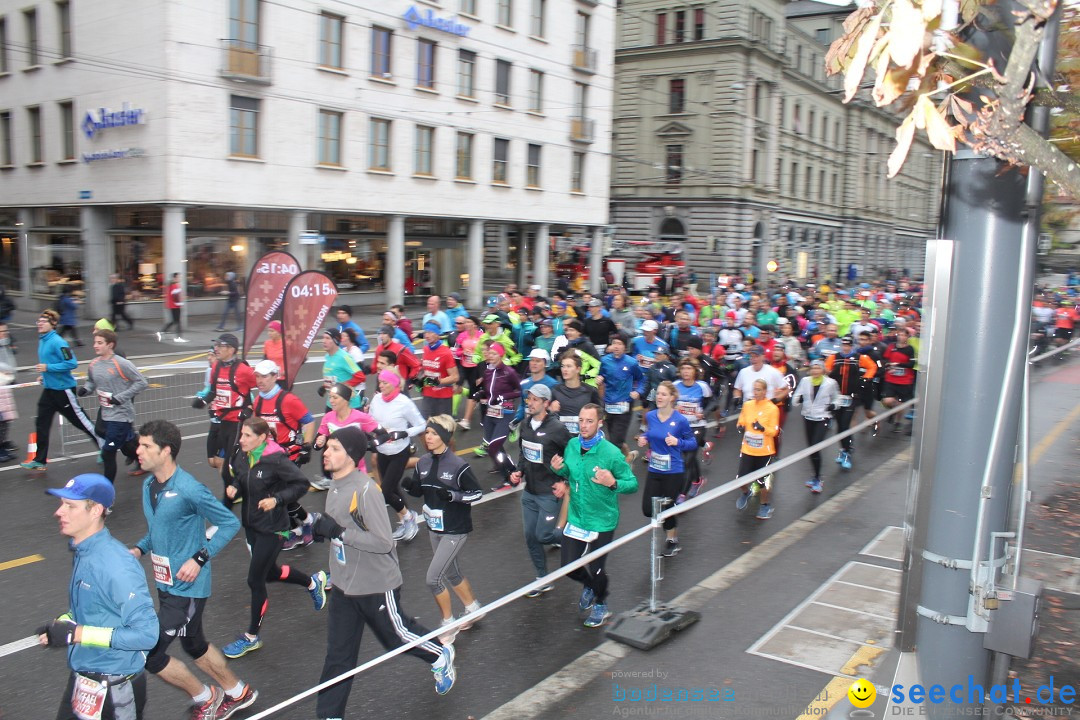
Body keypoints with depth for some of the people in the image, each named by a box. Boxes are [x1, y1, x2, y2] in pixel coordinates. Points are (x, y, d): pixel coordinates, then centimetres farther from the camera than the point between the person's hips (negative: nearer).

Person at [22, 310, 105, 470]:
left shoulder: (57, 342, -19)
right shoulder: (42, 341, 10)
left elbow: (72, 363, -24)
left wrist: (48, 368, -22)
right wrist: (45, 376, 13)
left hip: (63, 389, -9)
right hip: (49, 389, 9)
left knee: (79, 419, 2)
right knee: (41, 423, 6)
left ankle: (104, 446, 18)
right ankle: (39, 460, 13)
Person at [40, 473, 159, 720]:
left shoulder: (116, 565, -26)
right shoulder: (82, 552, 1)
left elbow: (147, 634, -26)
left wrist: (76, 633, -25)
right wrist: (61, 625, -3)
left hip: (114, 689, -8)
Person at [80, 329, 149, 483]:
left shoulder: (121, 364, -17)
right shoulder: (94, 364, 4)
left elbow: (142, 382, -13)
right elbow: (91, 382, 20)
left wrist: (121, 397, -18)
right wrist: (85, 389, -2)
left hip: (121, 416, -7)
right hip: (106, 416, 7)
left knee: (107, 453, -7)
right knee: (127, 447, 21)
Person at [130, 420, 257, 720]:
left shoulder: (189, 489, -22)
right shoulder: (148, 484, 4)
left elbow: (230, 523, -16)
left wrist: (199, 558, -21)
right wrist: (139, 549, 1)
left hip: (188, 587, -9)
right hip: (166, 584, 9)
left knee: (150, 653, -5)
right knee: (193, 644, 22)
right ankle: (237, 692, 42)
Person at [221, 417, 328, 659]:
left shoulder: (276, 460, -22)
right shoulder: (242, 457, -3)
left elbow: (301, 484, -17)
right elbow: (238, 480, 11)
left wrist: (277, 499, -27)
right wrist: (233, 488, -11)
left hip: (272, 527, -8)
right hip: (250, 523, 8)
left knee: (255, 579, 0)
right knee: (270, 572, 21)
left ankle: (252, 636, 18)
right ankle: (313, 582, 47)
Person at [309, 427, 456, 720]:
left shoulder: (366, 489, -26)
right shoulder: (335, 486, 1)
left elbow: (384, 542, -28)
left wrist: (339, 531, -29)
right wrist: (323, 528, -3)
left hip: (377, 586, -7)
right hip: (343, 586, 7)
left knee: (396, 635, 16)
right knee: (338, 656, 11)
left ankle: (440, 656, 44)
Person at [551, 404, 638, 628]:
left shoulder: (611, 453, -22)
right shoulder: (572, 445, -6)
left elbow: (633, 484, -17)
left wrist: (613, 483, -37)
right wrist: (559, 469, -11)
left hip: (602, 522, -5)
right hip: (576, 519, 5)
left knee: (596, 569, 10)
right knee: (568, 567, 12)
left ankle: (601, 605, 42)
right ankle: (589, 586, 47)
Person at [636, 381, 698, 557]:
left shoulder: (680, 420, -14)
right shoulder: (650, 416, -2)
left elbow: (693, 444, -5)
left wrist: (678, 442, -23)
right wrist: (643, 439, -5)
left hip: (674, 472, -4)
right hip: (654, 470, 4)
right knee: (648, 509, 2)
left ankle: (672, 540, 34)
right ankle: (670, 524, 34)